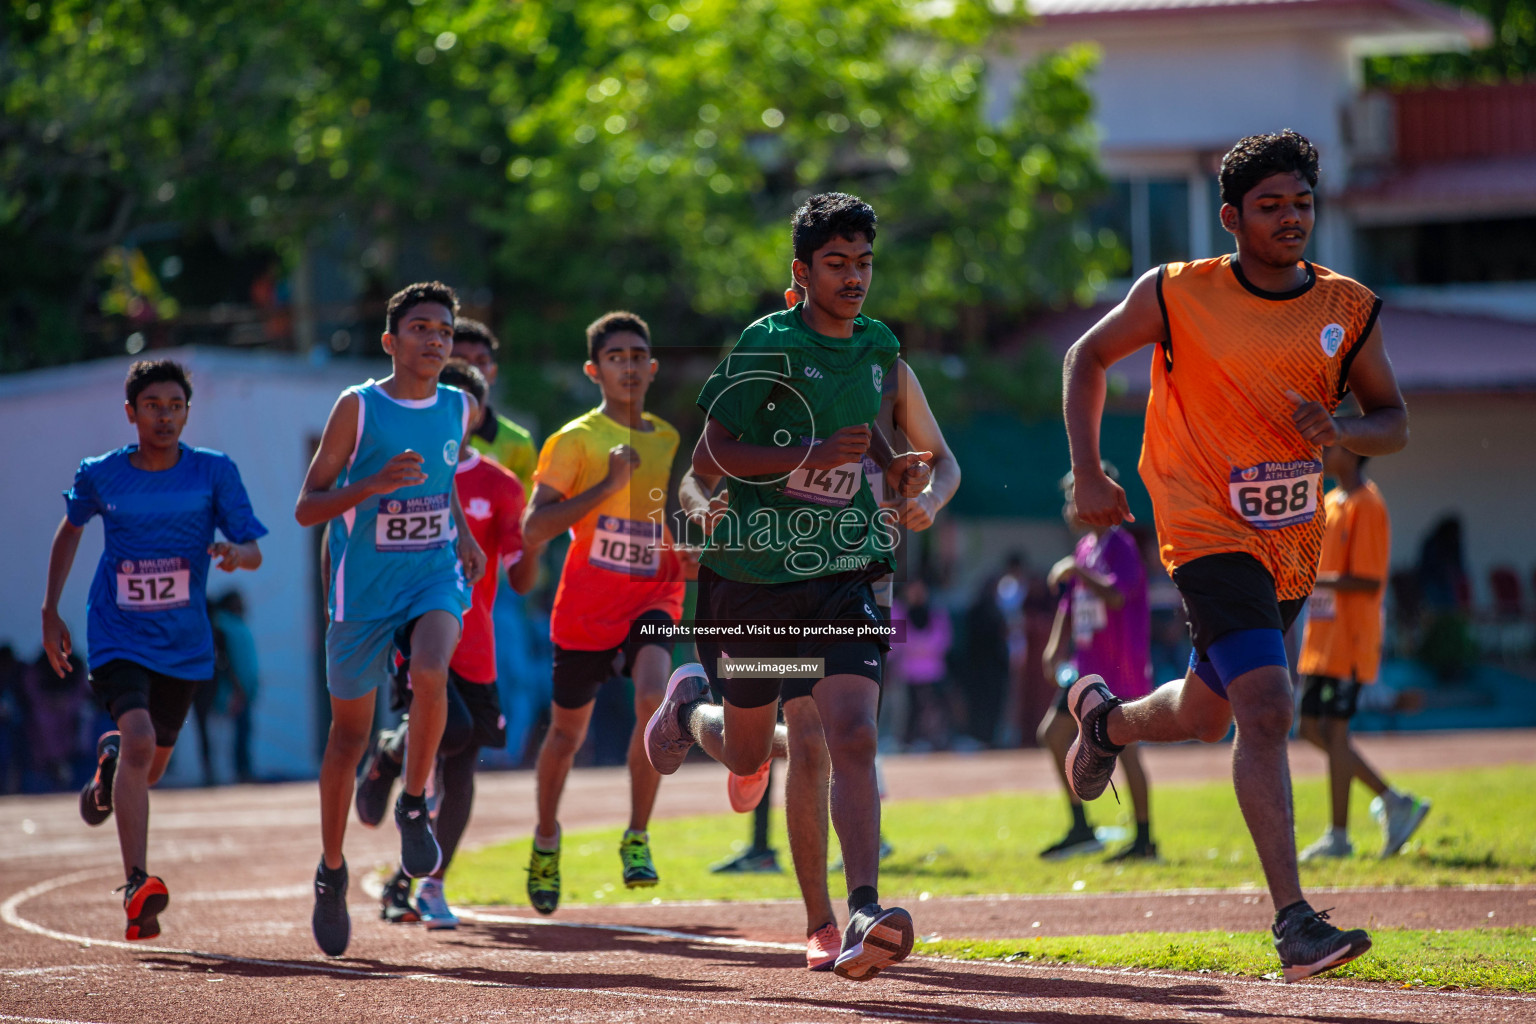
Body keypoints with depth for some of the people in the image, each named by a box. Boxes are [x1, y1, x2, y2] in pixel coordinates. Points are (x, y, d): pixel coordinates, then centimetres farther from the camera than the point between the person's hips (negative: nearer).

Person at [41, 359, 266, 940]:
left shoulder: (214, 472, -5)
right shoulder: (100, 476, -4)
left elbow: (255, 550, -4)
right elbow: (71, 528, 16)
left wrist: (236, 553, -28)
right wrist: (50, 610, 15)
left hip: (184, 644, 2)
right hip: (118, 636, -2)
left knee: (149, 768, 15)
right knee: (139, 739, -26)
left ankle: (110, 762, 55)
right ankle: (136, 886, -28)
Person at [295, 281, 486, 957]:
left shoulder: (460, 409, 4)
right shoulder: (358, 408, -9)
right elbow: (306, 508, -10)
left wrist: (463, 534, 10)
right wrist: (376, 484, -24)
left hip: (435, 575, 2)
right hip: (364, 589, -2)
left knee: (430, 674, -30)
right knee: (350, 734, 7)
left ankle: (414, 807, -8)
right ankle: (331, 872, 25)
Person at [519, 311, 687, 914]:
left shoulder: (669, 441, 9)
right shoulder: (576, 440, -7)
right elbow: (533, 529, -16)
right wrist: (607, 484, -22)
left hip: (652, 598, 2)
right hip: (587, 606, -2)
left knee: (653, 699, -26)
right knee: (567, 733, 10)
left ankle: (637, 839, -14)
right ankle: (546, 839, 37)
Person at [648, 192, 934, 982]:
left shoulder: (878, 347, 7)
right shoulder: (766, 346, -11)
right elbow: (708, 456, -13)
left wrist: (891, 466, 6)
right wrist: (813, 456, -24)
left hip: (842, 577, 3)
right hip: (752, 577, -2)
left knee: (853, 736, -19)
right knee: (747, 755, 13)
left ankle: (864, 916, -25)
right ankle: (688, 703, 50)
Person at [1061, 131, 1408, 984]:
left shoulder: (1350, 311, 1)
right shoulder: (1178, 295, -8)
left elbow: (1394, 421, 10)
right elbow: (1089, 356, 6)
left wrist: (1339, 430, -13)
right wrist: (1087, 474, -3)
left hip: (1292, 545, 5)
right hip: (1208, 534, -5)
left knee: (1205, 717, 19)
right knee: (1266, 710, -21)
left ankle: (1104, 716, 54)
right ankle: (1292, 922, -22)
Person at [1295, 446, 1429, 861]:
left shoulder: (1366, 506, -13)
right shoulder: (1329, 503, 16)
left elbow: (1369, 582, -20)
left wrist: (1309, 580, -23)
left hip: (1349, 639, -10)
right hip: (1322, 637, 10)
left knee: (1334, 730, -7)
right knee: (1312, 728, 9)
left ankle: (1339, 836, -1)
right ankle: (1395, 802, 15)